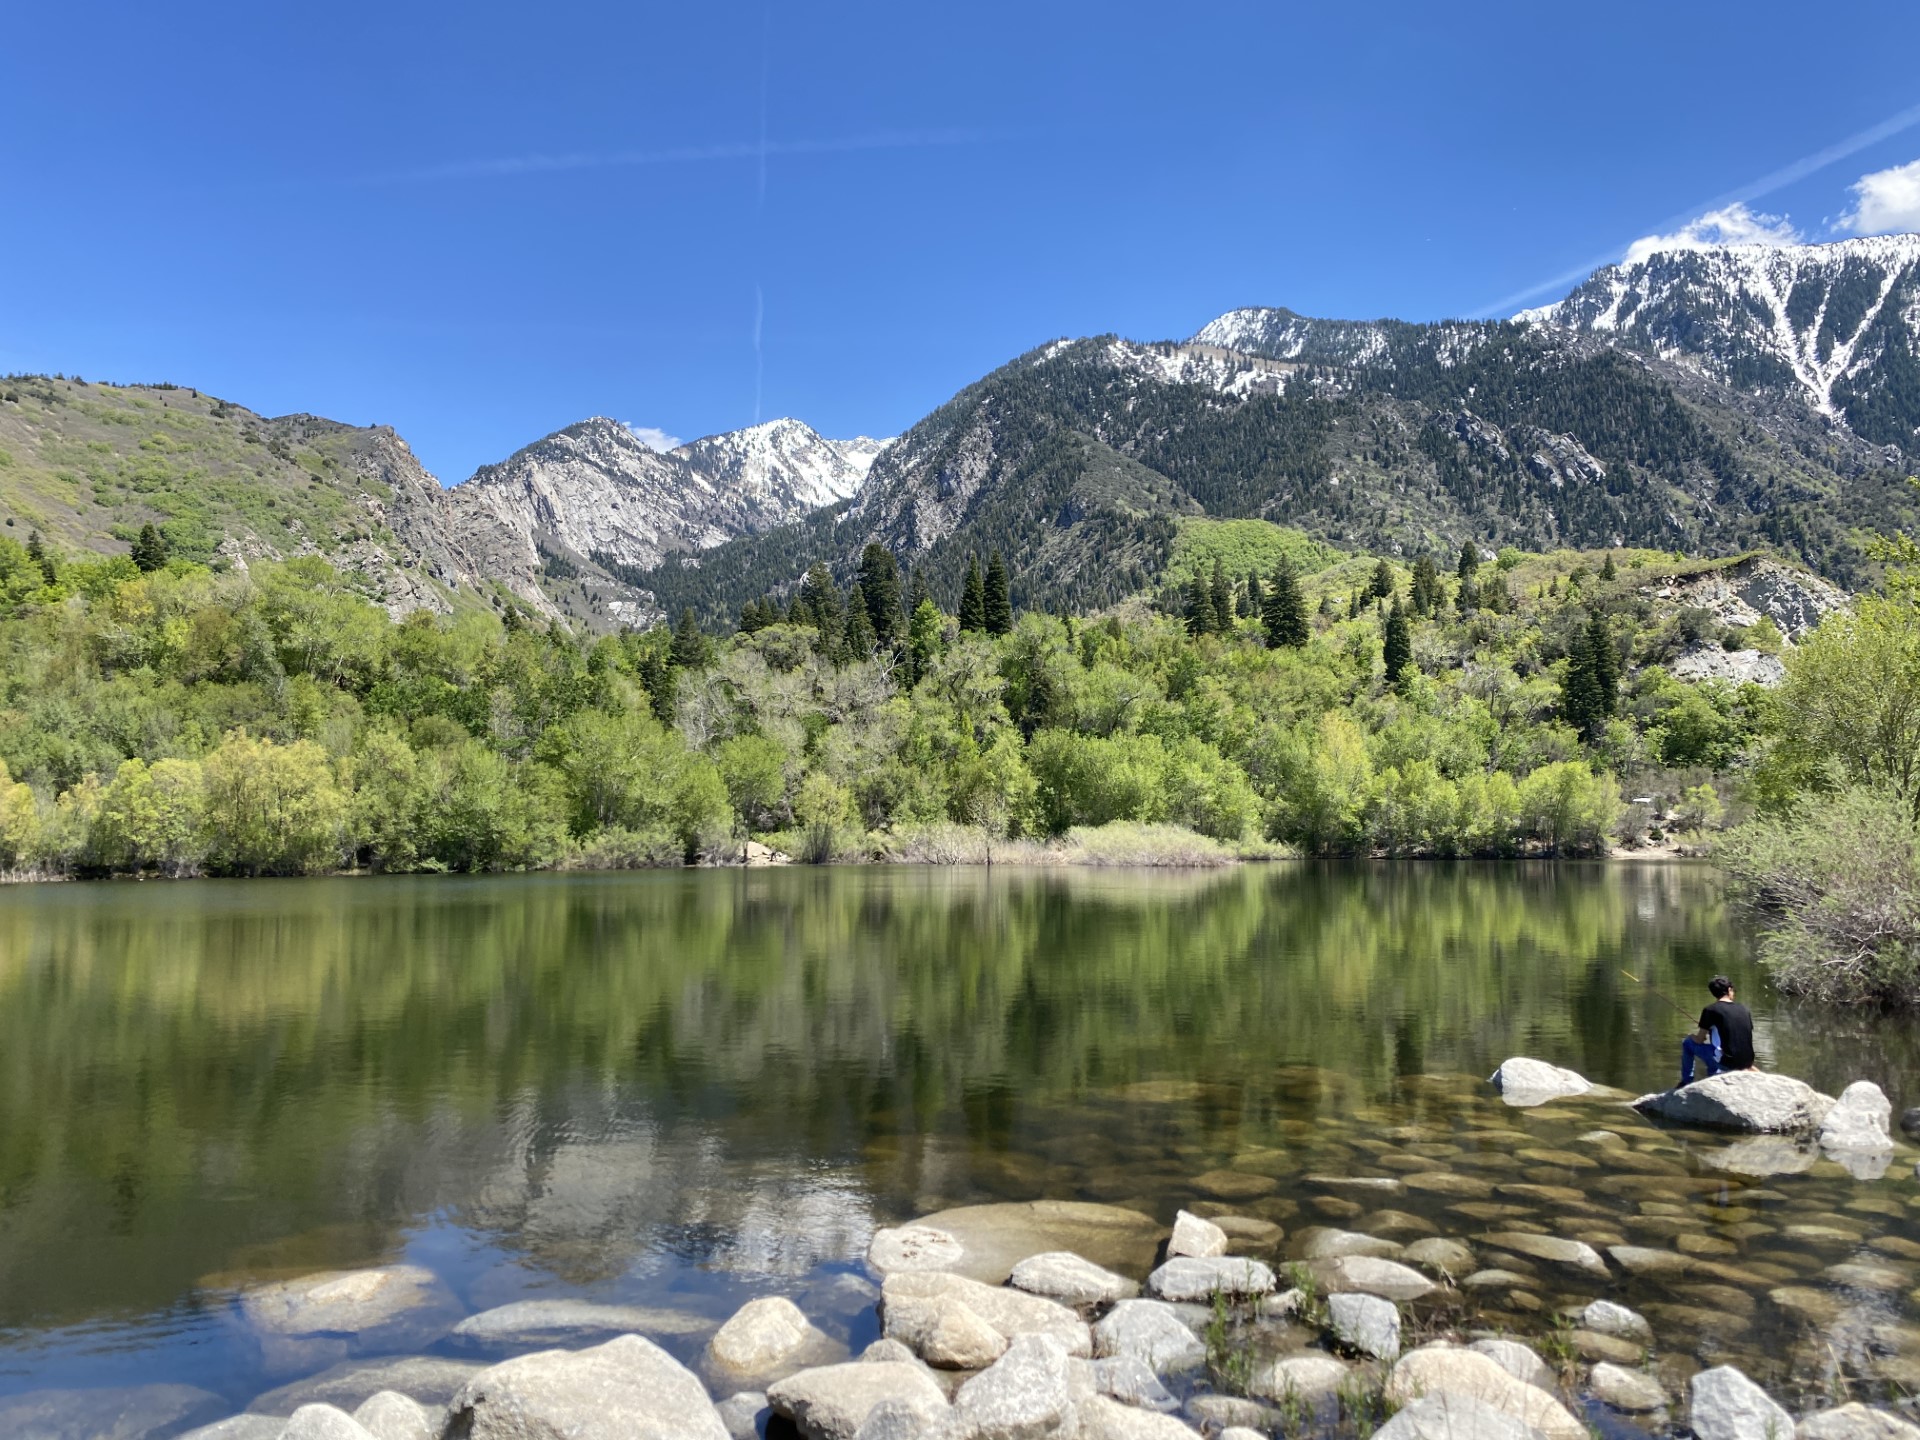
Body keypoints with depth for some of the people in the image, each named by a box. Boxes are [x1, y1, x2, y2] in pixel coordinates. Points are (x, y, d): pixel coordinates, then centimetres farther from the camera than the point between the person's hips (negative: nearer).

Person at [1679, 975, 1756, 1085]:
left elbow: (1699, 1040, -1)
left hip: (1726, 1063, -5)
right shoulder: (1745, 1010, 7)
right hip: (1746, 1063, 5)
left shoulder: (1711, 1010, -7)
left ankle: (1686, 1083, 23)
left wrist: (1693, 1036, 23)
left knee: (1687, 1043, 17)